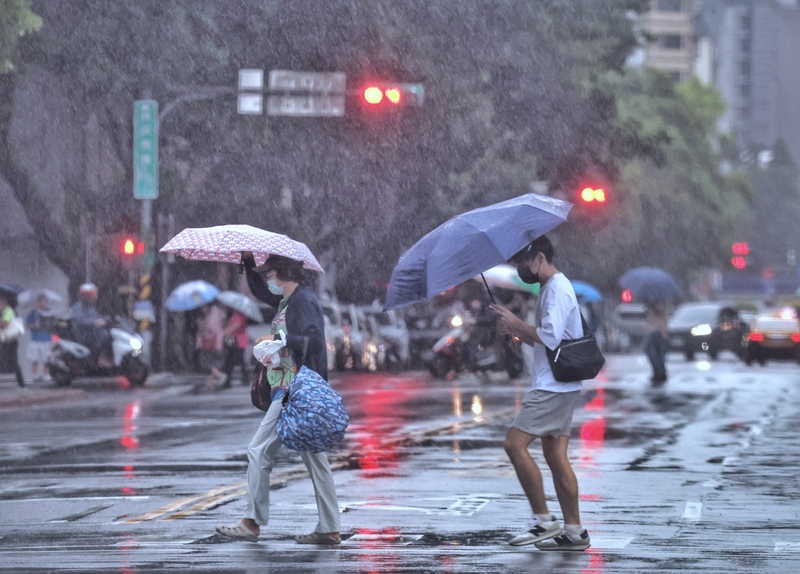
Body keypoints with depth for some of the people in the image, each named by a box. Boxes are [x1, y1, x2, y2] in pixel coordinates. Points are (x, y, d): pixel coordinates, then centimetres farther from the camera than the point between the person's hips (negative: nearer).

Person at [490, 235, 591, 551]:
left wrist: (515, 322, -12)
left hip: (554, 387, -10)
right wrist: (515, 331, 8)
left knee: (515, 443, -13)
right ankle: (573, 531, 8)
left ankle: (542, 520, -11)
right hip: (555, 386, 10)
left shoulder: (557, 288, -13)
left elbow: (550, 337, -22)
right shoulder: (551, 288, 20)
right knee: (556, 455, 8)